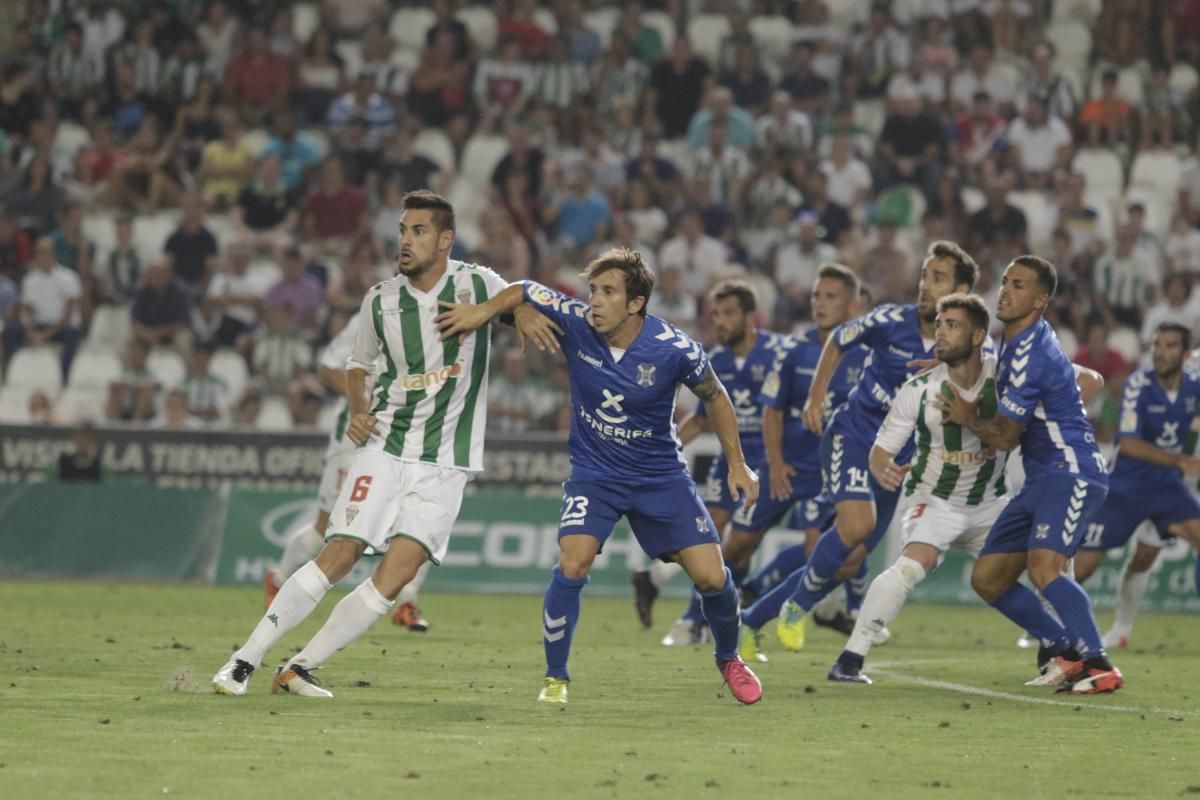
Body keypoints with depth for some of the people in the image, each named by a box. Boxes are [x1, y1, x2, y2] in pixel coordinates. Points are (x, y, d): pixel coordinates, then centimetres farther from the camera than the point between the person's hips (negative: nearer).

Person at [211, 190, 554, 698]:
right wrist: (357, 409, 0)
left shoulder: (479, 285, -2)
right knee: (338, 556, -12)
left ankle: (299, 669, -5)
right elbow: (357, 365, 19)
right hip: (385, 446, 0)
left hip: (444, 464, 0)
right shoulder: (381, 300, 3)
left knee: (395, 575, -14)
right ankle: (245, 660, -5)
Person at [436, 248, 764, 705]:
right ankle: (555, 678, -4)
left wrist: (736, 465, 1)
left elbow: (714, 397, -1)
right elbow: (523, 292, 1)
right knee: (572, 566, -22)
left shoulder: (674, 350, -20)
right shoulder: (574, 322, -17)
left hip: (661, 475, 0)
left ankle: (729, 660, 25)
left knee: (711, 576, -6)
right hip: (594, 473, 0)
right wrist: (484, 310, -18)